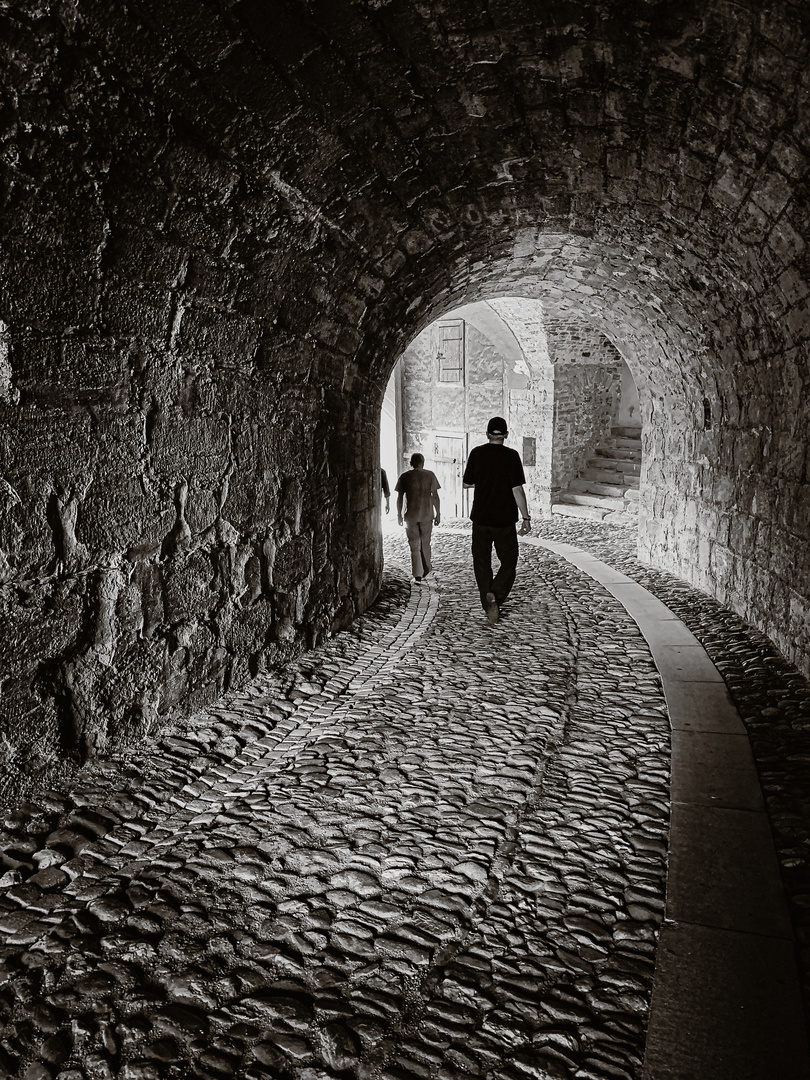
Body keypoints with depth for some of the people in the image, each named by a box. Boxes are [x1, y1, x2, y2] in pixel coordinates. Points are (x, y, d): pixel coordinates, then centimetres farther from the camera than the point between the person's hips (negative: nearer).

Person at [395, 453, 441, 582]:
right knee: (425, 543, 17)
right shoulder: (430, 475, -1)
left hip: (410, 515, 0)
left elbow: (399, 497, 1)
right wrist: (438, 514, 3)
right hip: (427, 514, 1)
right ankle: (427, 568, 31)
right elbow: (435, 496, -3)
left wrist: (399, 514, 10)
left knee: (414, 545, 5)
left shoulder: (404, 477, 0)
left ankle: (418, 575, 3)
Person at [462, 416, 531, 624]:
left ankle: (489, 606, 10)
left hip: (480, 519, 2)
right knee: (508, 563, 11)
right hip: (505, 520, -2)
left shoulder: (476, 453, -1)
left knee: (482, 565, 13)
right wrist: (526, 517, -6)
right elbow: (517, 489, -12)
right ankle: (495, 595, -12)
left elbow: (466, 483, 7)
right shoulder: (511, 455, -9)